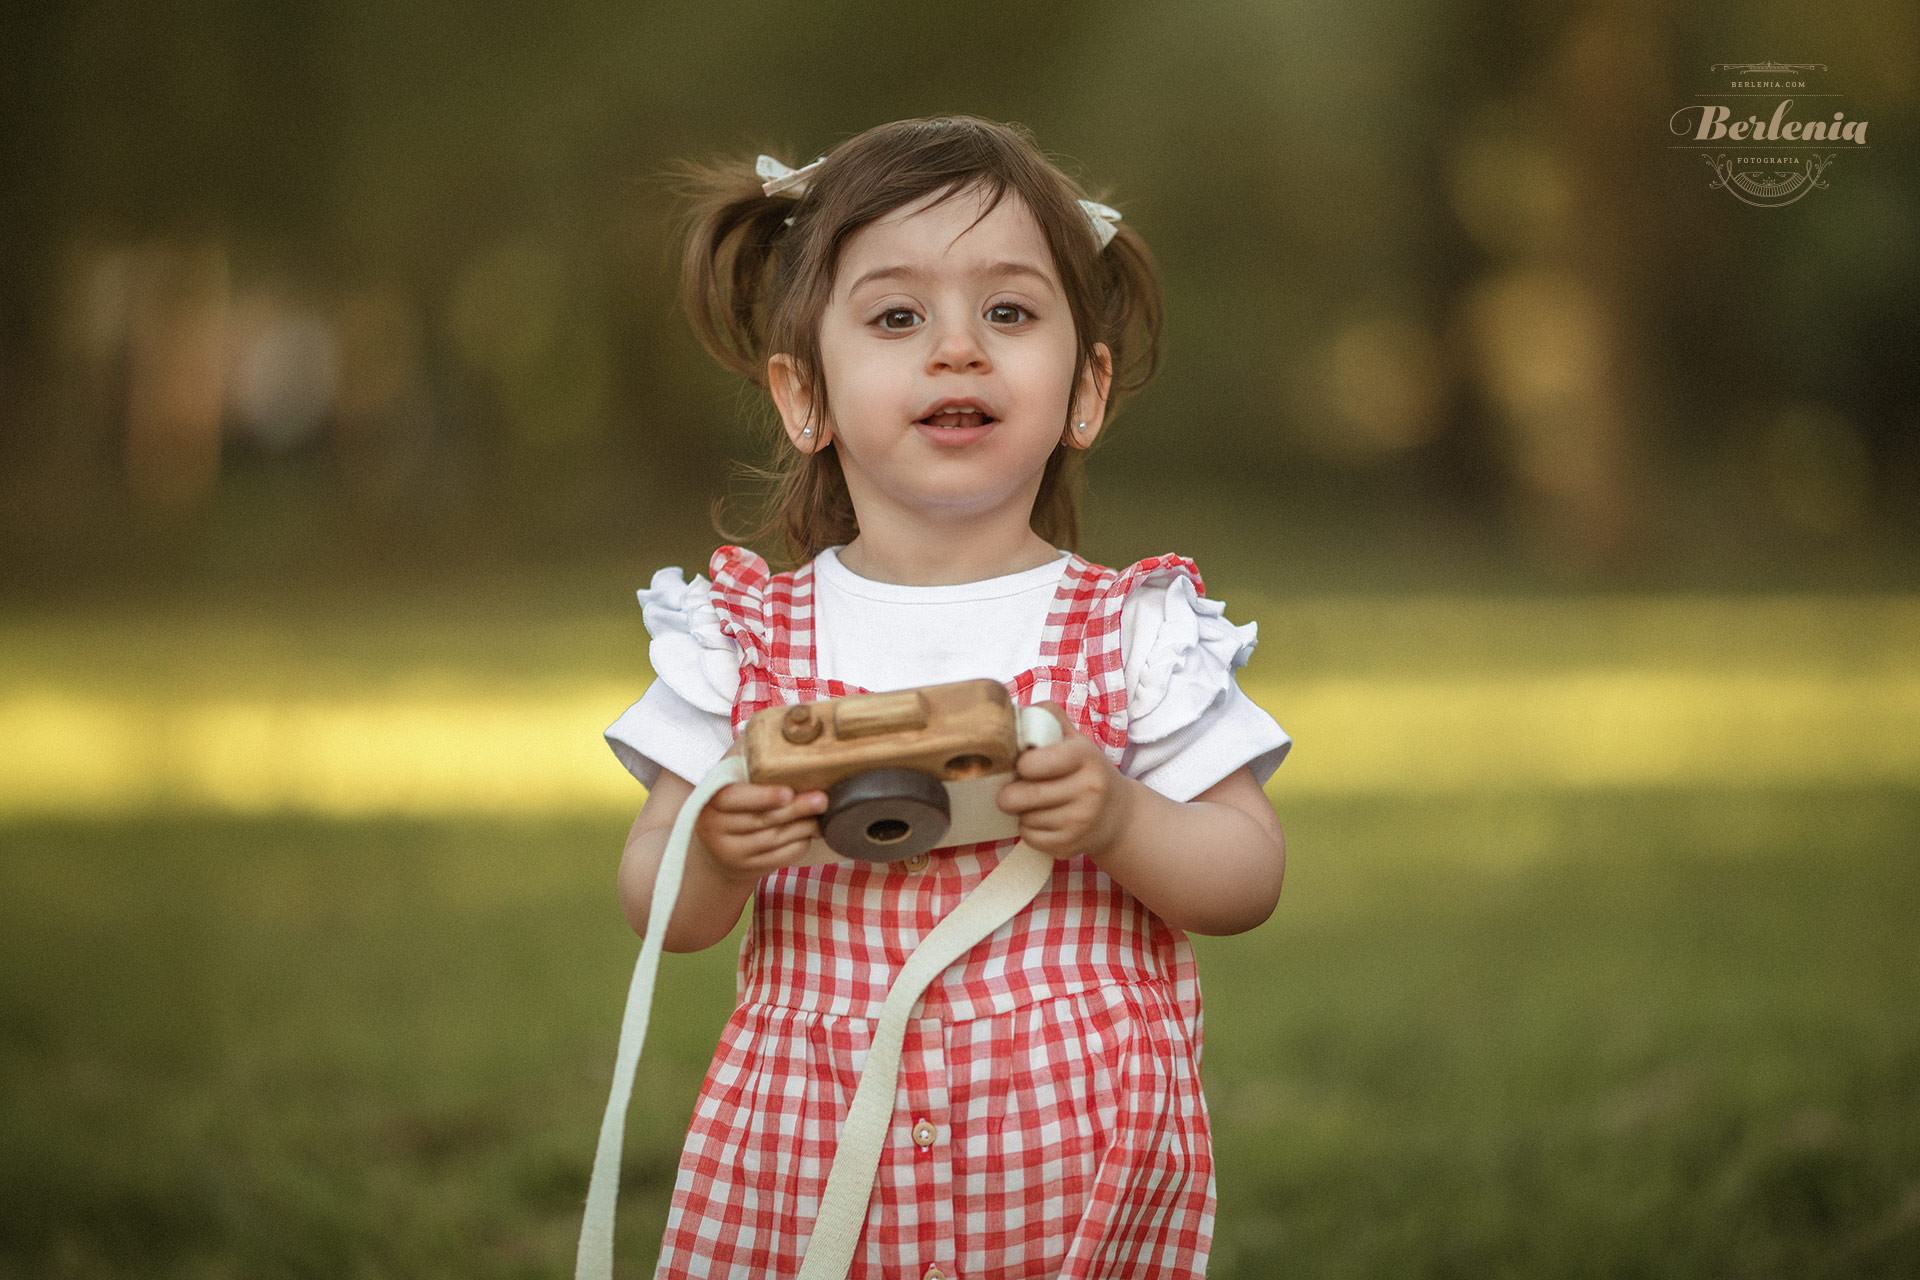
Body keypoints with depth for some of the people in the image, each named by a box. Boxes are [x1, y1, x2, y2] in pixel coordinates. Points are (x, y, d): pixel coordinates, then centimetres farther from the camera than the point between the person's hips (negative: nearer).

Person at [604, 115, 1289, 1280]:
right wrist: (715, 857, -17)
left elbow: (1251, 879, -1)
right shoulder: (748, 636, 2)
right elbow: (657, 911, 5)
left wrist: (1119, 822, -20)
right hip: (811, 1161, 1)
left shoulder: (1132, 630, -1)